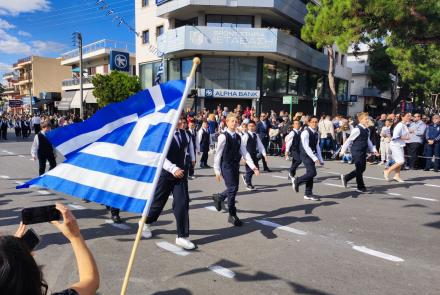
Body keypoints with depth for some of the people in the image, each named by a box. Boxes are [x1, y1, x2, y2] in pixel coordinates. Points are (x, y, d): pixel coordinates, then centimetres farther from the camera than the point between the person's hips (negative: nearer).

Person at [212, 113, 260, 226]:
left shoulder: (238, 137, 8)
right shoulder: (223, 136, -11)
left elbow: (245, 153, 5)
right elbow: (218, 155, -10)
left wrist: (253, 166, -4)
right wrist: (217, 171, -10)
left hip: (236, 165, 7)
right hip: (226, 165, -7)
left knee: (234, 189, 13)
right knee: (232, 188, -8)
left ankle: (219, 197, 41)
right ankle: (232, 215, 4)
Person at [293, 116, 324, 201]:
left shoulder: (316, 133, 10)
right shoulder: (305, 132, -15)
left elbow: (317, 147, 14)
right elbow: (306, 147, -21)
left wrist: (320, 159, 9)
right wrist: (314, 158, -25)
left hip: (312, 155, 8)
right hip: (306, 155, -8)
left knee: (310, 173, 8)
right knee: (312, 172, -17)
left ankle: (308, 194, 16)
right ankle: (297, 180, 7)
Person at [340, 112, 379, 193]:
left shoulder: (367, 130, 9)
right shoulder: (357, 129, -16)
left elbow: (368, 141, 21)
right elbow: (349, 140, -13)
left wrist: (374, 150, 12)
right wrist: (343, 150, -11)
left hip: (363, 152, 9)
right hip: (357, 152, -9)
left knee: (362, 169, 14)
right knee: (359, 169, 0)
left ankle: (345, 177, 28)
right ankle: (360, 187, 15)